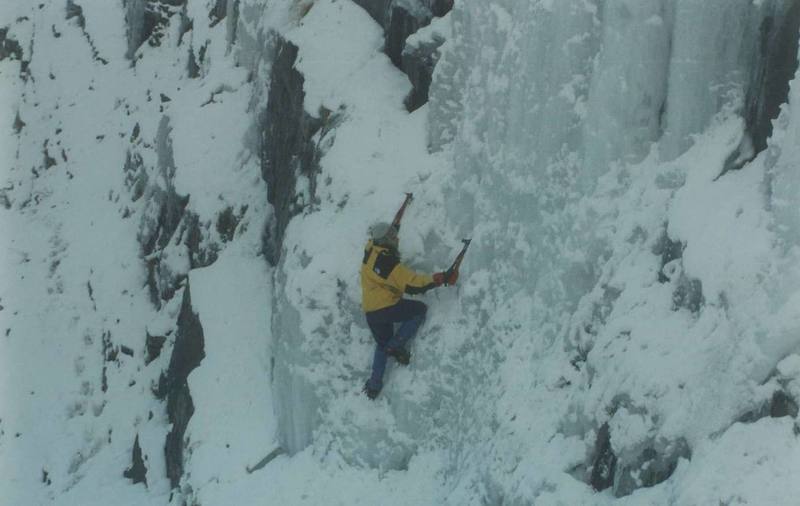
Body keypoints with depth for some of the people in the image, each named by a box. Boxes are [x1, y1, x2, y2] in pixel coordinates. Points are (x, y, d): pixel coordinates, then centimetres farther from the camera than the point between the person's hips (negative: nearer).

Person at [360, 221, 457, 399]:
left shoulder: (369, 250, -3)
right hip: (386, 308, -8)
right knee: (420, 309, 10)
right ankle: (396, 346, 1)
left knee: (382, 344, 26)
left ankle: (374, 383, 24)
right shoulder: (391, 265, -23)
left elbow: (375, 238, 23)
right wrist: (440, 278, -17)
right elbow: (413, 284, -23)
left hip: (370, 311, 8)